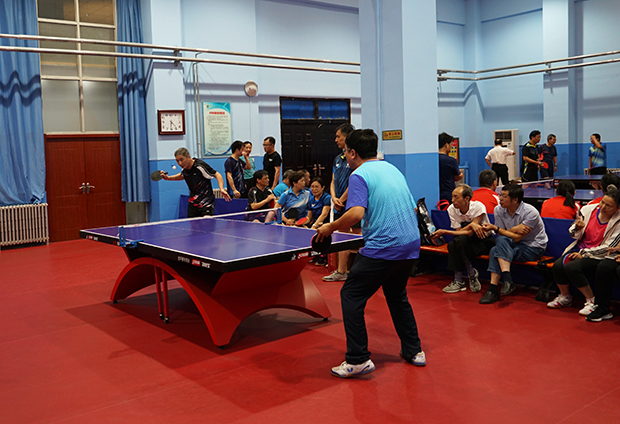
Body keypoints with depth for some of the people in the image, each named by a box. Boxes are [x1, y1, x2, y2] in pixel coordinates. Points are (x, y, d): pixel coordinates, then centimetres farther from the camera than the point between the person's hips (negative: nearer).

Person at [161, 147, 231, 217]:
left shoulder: (200, 166, -21)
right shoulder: (184, 167, 1)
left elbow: (217, 175, -17)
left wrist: (222, 189, -33)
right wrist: (168, 177, 13)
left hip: (206, 202, -7)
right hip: (193, 202, 7)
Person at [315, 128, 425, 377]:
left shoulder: (359, 175, -8)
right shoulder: (392, 169, 16)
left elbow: (356, 213, -24)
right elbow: (412, 208, 20)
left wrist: (330, 228, -10)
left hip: (381, 248, -8)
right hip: (411, 245, 9)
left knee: (351, 296, 2)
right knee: (397, 295, 26)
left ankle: (358, 359, -1)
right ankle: (413, 351, 31)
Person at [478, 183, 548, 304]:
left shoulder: (530, 212, -20)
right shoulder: (499, 210, -3)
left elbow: (517, 238, -23)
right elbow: (501, 235, -3)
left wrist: (494, 228, -20)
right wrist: (515, 230, -21)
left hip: (533, 248, -6)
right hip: (511, 245, 6)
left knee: (496, 251, -28)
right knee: (499, 244, -29)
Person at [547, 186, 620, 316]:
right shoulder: (589, 210, 1)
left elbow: (607, 248, -13)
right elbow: (573, 234, 8)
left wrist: (583, 254, -14)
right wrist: (577, 228, -17)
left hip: (598, 255, -5)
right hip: (580, 247, 5)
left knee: (571, 267, -30)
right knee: (557, 265, -21)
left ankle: (592, 301, -11)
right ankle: (565, 296, 7)